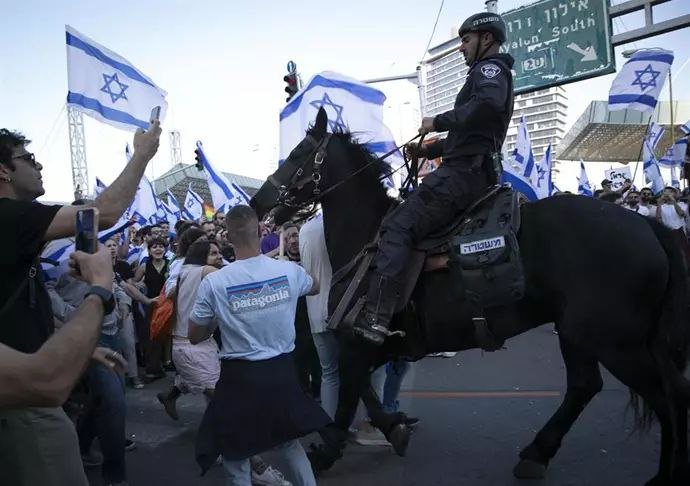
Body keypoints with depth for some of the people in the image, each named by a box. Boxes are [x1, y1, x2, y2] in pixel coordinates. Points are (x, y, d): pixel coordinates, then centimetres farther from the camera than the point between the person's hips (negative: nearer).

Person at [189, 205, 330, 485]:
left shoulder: (213, 283, -13)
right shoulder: (289, 270, -6)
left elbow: (195, 337, -1)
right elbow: (315, 287, 19)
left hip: (239, 377, -3)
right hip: (282, 373, 3)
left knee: (236, 458, 15)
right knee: (289, 444, 25)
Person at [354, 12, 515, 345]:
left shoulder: (491, 68, -2)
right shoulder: (488, 75, 30)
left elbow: (487, 105, -28)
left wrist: (438, 122, -19)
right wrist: (428, 150, 22)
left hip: (464, 172, -11)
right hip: (475, 172, 11)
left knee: (396, 227, -21)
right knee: (407, 220, 19)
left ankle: (374, 319, -32)